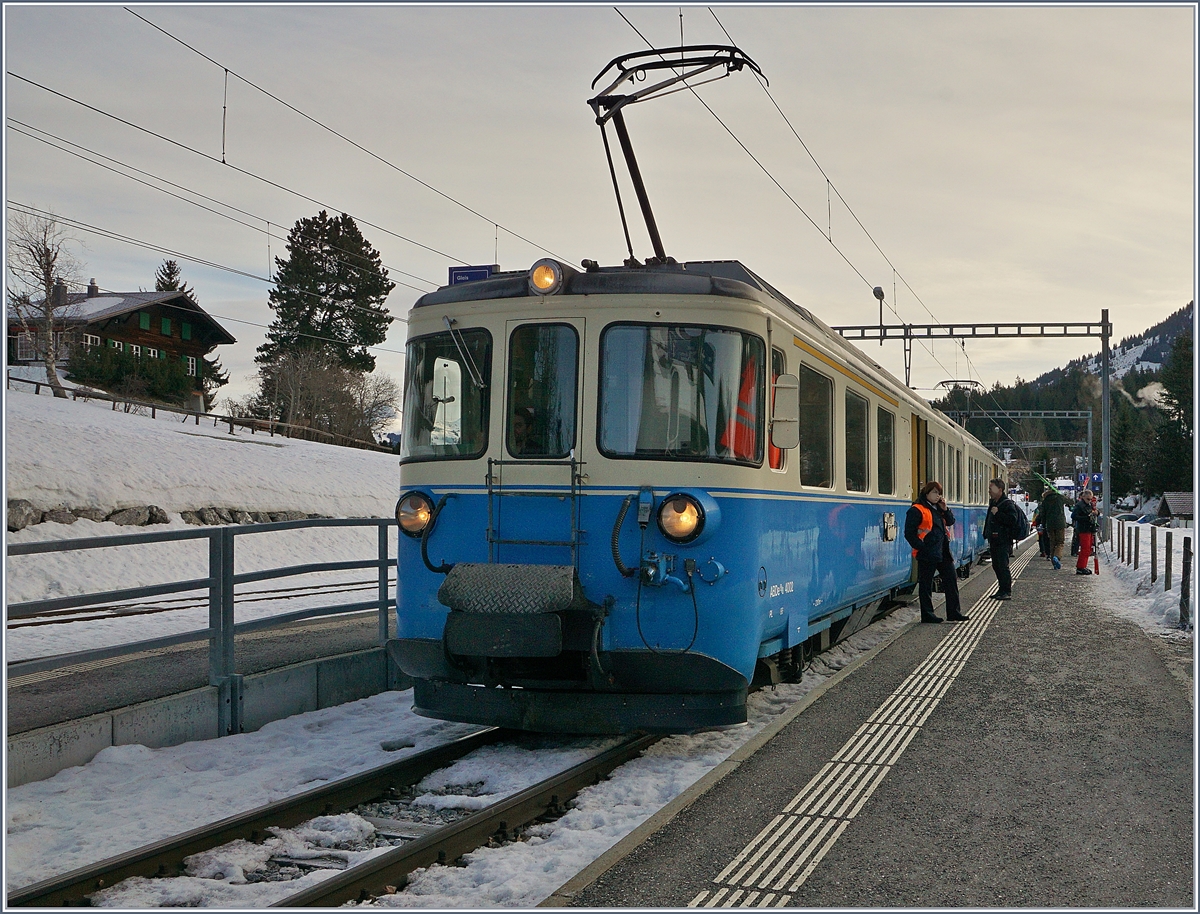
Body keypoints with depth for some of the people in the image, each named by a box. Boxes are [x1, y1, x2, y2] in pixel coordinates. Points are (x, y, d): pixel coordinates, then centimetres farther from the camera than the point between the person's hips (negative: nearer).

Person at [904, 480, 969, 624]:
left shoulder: (938, 508, 16)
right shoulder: (917, 510, -9)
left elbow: (950, 522, 18)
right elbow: (909, 533, -13)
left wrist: (945, 509, 3)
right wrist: (921, 548, -17)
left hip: (943, 552, 8)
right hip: (927, 554, -8)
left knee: (951, 579, 9)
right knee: (926, 584, 1)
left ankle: (954, 612, 16)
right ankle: (927, 615, 8)